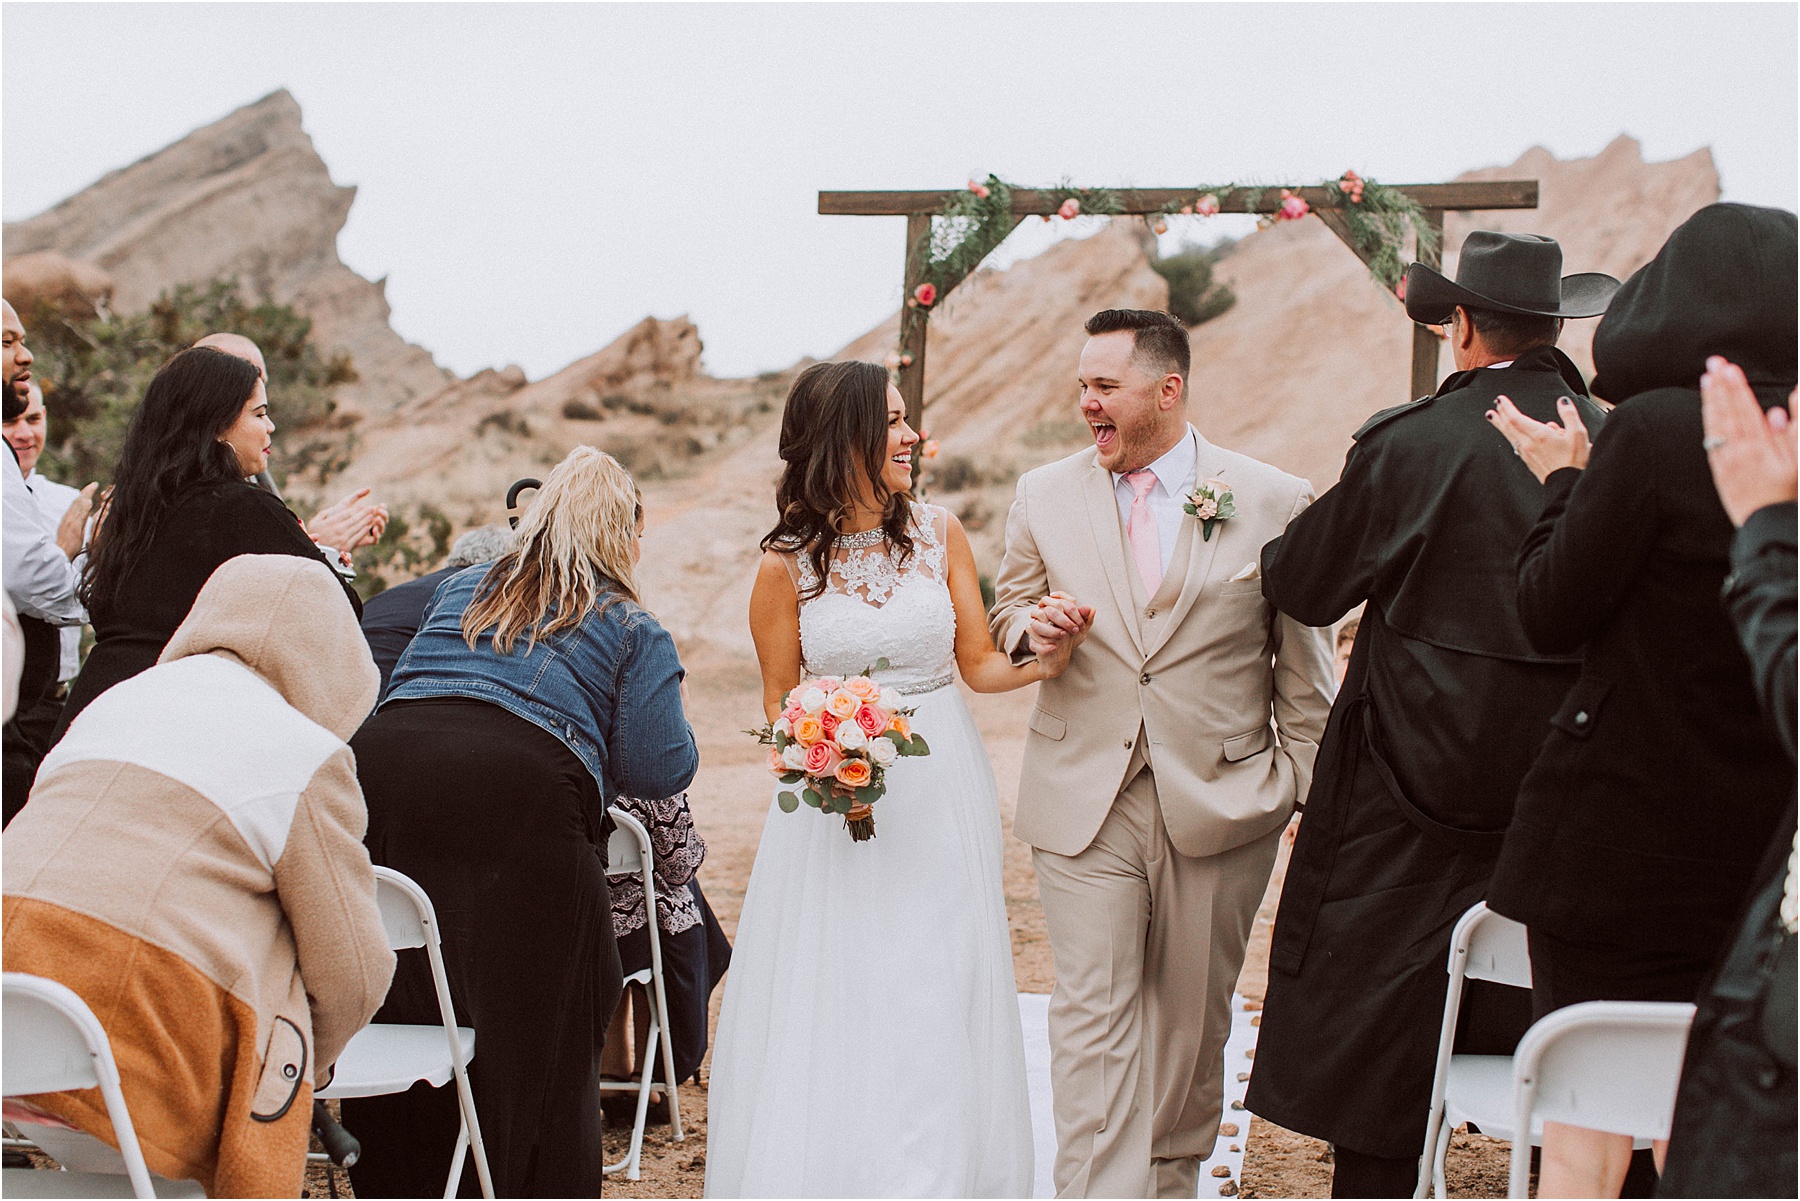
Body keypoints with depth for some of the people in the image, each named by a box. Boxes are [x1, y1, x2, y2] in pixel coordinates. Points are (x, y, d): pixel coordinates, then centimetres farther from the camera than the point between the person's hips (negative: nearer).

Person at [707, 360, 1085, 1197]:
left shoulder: (938, 534, 1)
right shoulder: (787, 564, -3)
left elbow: (978, 663, 4)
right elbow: (778, 697, 5)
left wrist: (1039, 663, -15)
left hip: (938, 794, 2)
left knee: (936, 1000, 3)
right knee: (830, 1009, 1)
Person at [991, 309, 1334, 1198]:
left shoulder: (1275, 501, -1)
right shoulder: (1044, 497, 5)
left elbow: (1303, 666, 3)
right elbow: (1006, 615, 16)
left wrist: (1302, 789, 0)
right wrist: (1031, 625, -7)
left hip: (1219, 806, 0)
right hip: (1084, 803, 1)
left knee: (1192, 1015, 13)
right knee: (1093, 1016, -4)